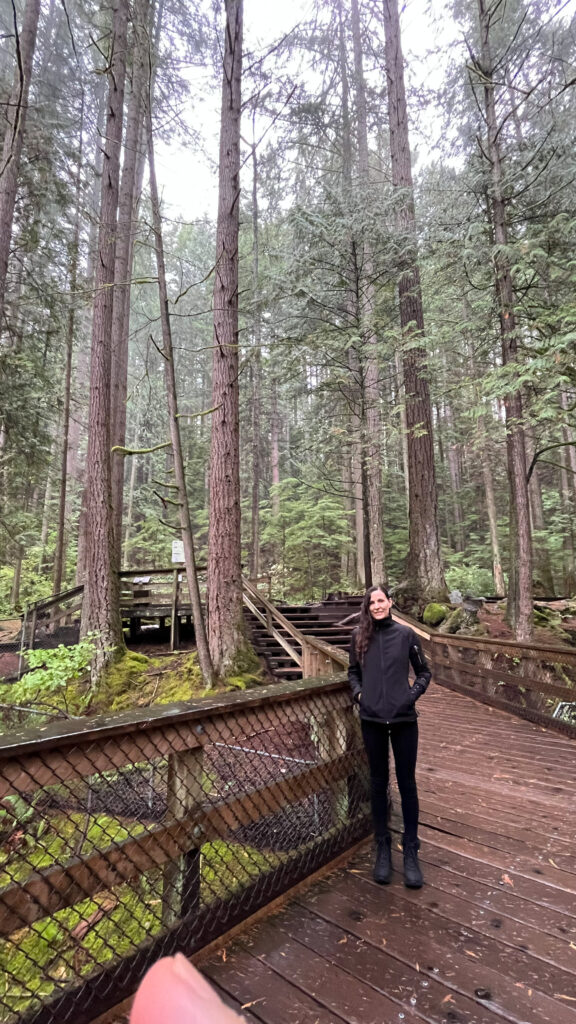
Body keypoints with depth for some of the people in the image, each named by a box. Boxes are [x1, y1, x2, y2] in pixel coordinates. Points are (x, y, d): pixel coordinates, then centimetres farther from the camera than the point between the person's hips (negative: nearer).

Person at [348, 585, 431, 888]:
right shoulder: (360, 636, 0)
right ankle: (383, 847, 29)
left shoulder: (406, 634, -4)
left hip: (403, 719, -1)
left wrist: (413, 694, -9)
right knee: (378, 783, 13)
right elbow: (353, 672, 13)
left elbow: (424, 672, 5)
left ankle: (411, 850, 25)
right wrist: (358, 692, -4)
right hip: (372, 720, 1)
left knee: (406, 783, 10)